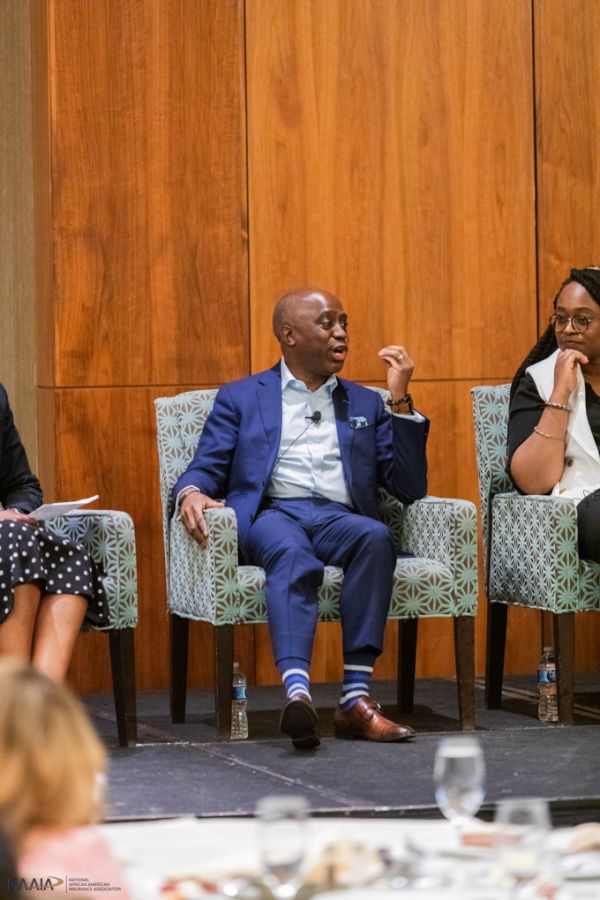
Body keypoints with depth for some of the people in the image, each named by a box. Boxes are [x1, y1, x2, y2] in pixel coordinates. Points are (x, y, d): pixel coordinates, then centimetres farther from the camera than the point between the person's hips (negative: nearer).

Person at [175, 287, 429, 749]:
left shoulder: (366, 404, 25)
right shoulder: (240, 398, 21)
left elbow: (410, 487, 15)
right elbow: (205, 469, 11)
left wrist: (401, 400, 7)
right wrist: (191, 494, -15)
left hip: (340, 519, 2)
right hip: (270, 515, -2)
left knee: (376, 536, -34)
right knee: (293, 555, -38)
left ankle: (356, 698, -40)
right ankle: (297, 694, -58)